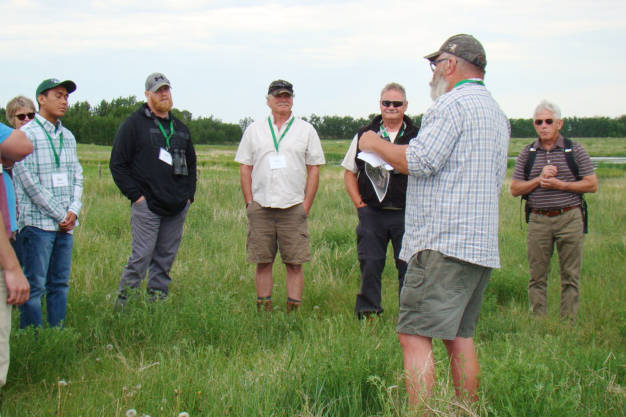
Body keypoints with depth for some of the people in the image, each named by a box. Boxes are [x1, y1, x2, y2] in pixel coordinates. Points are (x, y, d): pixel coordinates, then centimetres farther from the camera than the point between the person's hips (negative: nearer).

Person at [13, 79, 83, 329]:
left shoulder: (68, 136, 15)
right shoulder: (26, 135, -6)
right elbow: (29, 181, -11)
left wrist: (73, 210, -1)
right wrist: (59, 215, -10)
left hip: (65, 224, 6)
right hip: (38, 222, -6)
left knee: (60, 283, 10)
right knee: (35, 285, -3)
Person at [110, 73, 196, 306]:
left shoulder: (180, 128, 18)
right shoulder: (134, 124, 0)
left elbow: (191, 164, 27)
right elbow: (117, 164, -2)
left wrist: (189, 194, 14)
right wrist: (135, 194, -8)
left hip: (177, 208, 5)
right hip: (146, 205, -5)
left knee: (165, 258, 8)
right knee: (142, 256, -10)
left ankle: (158, 301, 15)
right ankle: (124, 300, -1)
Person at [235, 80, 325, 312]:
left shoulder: (306, 130, 9)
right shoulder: (254, 130, 12)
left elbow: (314, 169, 7)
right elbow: (245, 168, 11)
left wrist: (306, 205, -1)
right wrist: (249, 202, 2)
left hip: (294, 208, -1)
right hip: (261, 206, 1)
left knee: (295, 264, -2)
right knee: (263, 262, 4)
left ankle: (293, 311, 3)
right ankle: (263, 310, 11)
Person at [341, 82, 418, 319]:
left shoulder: (416, 137, 5)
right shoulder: (365, 135, 10)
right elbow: (349, 172, 14)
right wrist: (359, 203, 4)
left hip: (406, 214, -1)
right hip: (372, 213, 1)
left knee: (408, 266, 1)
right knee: (370, 266, 2)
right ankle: (367, 314, 11)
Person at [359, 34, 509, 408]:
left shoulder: (453, 103, -8)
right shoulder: (497, 113, 23)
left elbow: (419, 161, -17)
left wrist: (376, 144, 0)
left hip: (443, 241, -10)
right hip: (482, 245, 10)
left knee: (415, 335, -10)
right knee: (459, 335, 14)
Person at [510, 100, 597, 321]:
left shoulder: (575, 150, 4)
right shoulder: (527, 153, 9)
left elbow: (592, 184, 1)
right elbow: (515, 189, 7)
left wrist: (560, 185, -11)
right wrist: (539, 179, -9)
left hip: (569, 218, -1)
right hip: (538, 220, 2)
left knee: (570, 276, 1)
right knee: (537, 276, 3)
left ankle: (569, 322, 8)